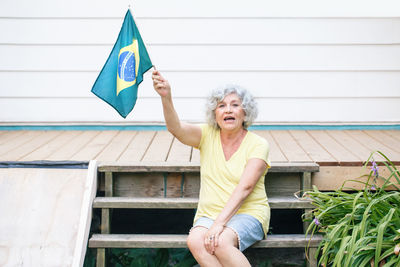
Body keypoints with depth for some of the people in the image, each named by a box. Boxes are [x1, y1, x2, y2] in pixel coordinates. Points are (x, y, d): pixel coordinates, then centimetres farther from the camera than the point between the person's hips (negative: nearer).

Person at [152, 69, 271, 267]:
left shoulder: (257, 145, -5)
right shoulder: (207, 136, 5)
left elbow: (244, 188, -16)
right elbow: (176, 128, -15)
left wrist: (220, 223, -27)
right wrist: (166, 97, -34)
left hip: (248, 214, -3)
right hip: (209, 214, 3)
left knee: (221, 242, -34)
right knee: (195, 241, -30)